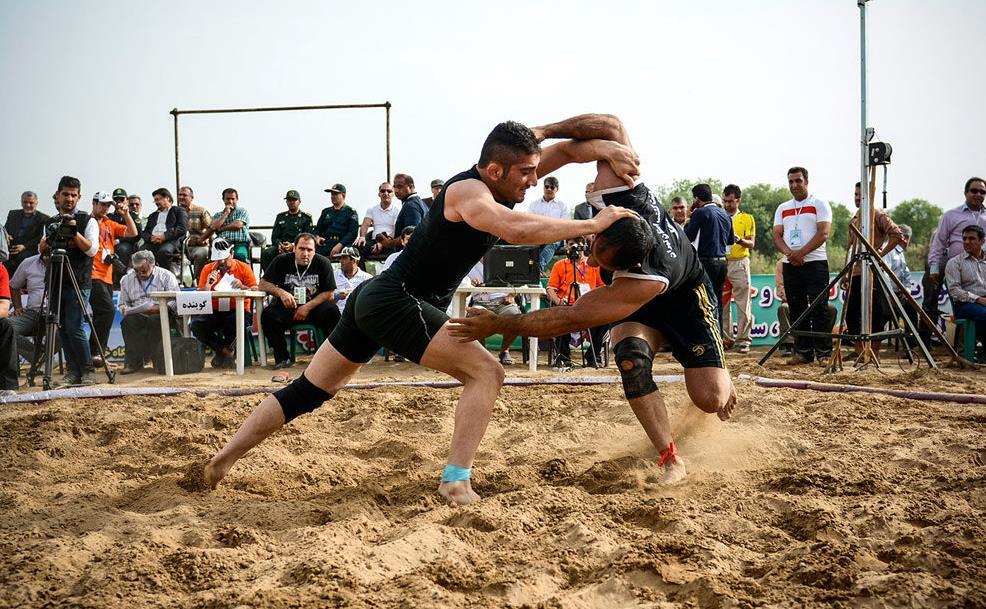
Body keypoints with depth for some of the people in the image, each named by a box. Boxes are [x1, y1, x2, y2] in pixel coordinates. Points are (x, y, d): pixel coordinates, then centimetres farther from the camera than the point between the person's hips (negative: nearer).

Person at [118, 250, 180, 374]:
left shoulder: (166, 276, 4)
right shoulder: (127, 279, 17)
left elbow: (176, 301, -6)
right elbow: (122, 303, 20)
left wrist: (158, 309, -20)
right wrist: (125, 309, -5)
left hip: (161, 314, -3)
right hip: (137, 315, 3)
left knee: (155, 320, -38)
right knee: (127, 322, -30)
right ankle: (133, 362, -32)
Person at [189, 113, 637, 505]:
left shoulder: (502, 182, 6)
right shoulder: (469, 192, -19)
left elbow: (567, 150, 12)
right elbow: (517, 230, -38)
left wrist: (605, 148, -8)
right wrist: (592, 224, -30)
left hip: (374, 299, 10)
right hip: (395, 301, -10)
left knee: (309, 391, 14)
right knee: (485, 373, -11)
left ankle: (217, 465, 18)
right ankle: (456, 484, -15)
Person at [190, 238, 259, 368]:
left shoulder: (243, 268, 3)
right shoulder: (207, 269, 9)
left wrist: (242, 287, -24)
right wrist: (208, 285, -15)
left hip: (237, 310, -3)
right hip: (215, 312, 3)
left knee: (233, 322, -38)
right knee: (196, 325, -26)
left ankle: (221, 352, -6)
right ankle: (227, 352, -7)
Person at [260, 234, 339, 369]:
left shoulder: (323, 263, -6)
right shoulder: (281, 261, -3)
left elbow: (330, 294, -8)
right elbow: (263, 284, -3)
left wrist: (308, 307, -18)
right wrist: (280, 292, -22)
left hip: (314, 307, 0)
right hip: (286, 307, 0)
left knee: (332, 311, -30)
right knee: (268, 315, -29)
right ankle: (282, 357, -14)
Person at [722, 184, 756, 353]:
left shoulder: (747, 219, 8)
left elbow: (751, 244, 2)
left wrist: (739, 240, -18)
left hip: (739, 264, -3)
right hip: (721, 263, 3)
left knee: (743, 304, -7)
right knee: (722, 304, 3)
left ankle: (743, 339, -5)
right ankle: (725, 338, 9)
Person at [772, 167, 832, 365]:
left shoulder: (820, 205, 3)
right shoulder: (782, 209, 17)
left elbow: (823, 233, -8)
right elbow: (777, 235, 9)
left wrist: (801, 252, -16)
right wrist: (789, 252, -11)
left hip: (815, 262, -5)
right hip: (790, 265, 5)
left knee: (819, 309, -9)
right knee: (797, 310, 6)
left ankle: (824, 353, -8)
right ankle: (803, 352, 10)